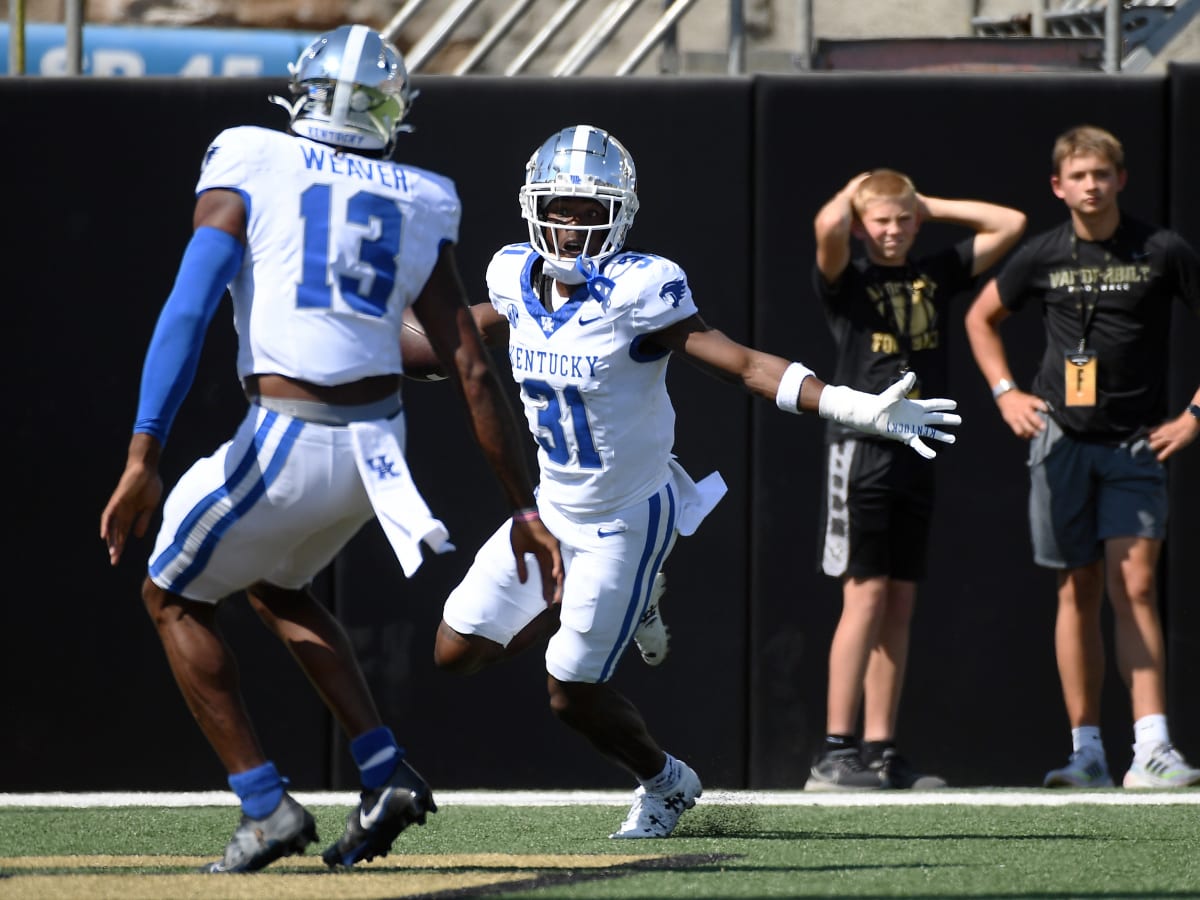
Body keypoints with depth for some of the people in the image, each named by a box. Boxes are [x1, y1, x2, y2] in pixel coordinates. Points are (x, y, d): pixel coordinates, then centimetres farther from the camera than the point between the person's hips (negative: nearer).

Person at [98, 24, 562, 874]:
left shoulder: (249, 170, -2)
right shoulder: (419, 208, 9)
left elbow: (188, 310, -14)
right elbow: (474, 370, 7)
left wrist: (143, 460, -18)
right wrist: (524, 506, 12)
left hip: (286, 445, -5)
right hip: (379, 443, 5)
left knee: (175, 597, 19)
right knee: (276, 586, 31)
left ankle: (266, 807, 10)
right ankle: (386, 773, 18)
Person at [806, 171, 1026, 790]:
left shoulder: (937, 274, 13)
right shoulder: (845, 280, -2)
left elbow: (1011, 224, 13)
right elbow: (827, 227, -23)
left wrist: (931, 207, 11)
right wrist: (854, 190, -2)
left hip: (916, 454, 6)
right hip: (860, 449, -6)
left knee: (899, 605, 5)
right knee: (866, 596, -10)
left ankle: (880, 750, 8)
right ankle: (835, 751, -10)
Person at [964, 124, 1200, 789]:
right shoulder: (1043, 257, 4)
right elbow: (981, 318, 21)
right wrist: (1005, 393, 8)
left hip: (1136, 443, -2)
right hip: (1061, 439, 2)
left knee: (1134, 585, -13)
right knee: (1079, 592, 3)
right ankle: (1086, 751, 8)